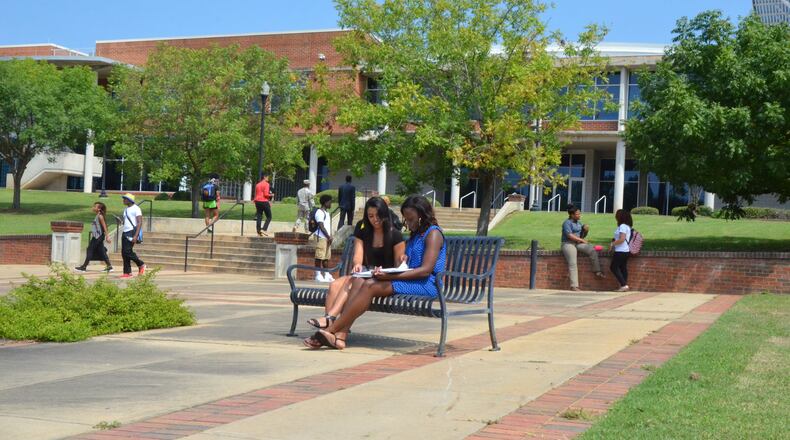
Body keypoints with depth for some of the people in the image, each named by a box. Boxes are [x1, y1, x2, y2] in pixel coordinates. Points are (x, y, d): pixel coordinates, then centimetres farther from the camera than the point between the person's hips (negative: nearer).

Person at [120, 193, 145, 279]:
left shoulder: (136, 209, -8)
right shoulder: (126, 210, 19)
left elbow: (140, 223, -15)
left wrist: (136, 235, -22)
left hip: (132, 232, -9)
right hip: (125, 232, 9)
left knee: (128, 251, -16)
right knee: (124, 253, 2)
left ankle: (141, 265, 2)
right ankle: (127, 272, 5)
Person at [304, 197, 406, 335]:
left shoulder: (395, 235, -2)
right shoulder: (362, 230, 11)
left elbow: (398, 266, 0)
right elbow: (357, 258, 2)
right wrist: (357, 265, -21)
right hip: (364, 274, 5)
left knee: (353, 282, -34)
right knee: (334, 285, -24)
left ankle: (329, 318, -47)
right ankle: (327, 327, -38)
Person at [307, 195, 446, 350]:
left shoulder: (433, 233, -3)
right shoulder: (415, 235, 26)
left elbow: (426, 270, -16)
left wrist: (390, 276, -21)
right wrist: (384, 271, -3)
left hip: (426, 284, -9)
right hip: (410, 281, 9)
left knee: (370, 286, -25)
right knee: (359, 283, -12)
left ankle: (331, 330, -25)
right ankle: (340, 336, -27)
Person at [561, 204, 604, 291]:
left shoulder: (578, 223, 18)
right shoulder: (567, 223, -5)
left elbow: (582, 236, 20)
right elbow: (570, 235, -17)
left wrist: (586, 231, -1)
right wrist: (581, 240, -11)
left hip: (578, 243, 7)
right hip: (568, 244, -7)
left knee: (592, 250, -17)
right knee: (573, 264, -20)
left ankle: (597, 271, -10)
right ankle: (574, 286, -26)